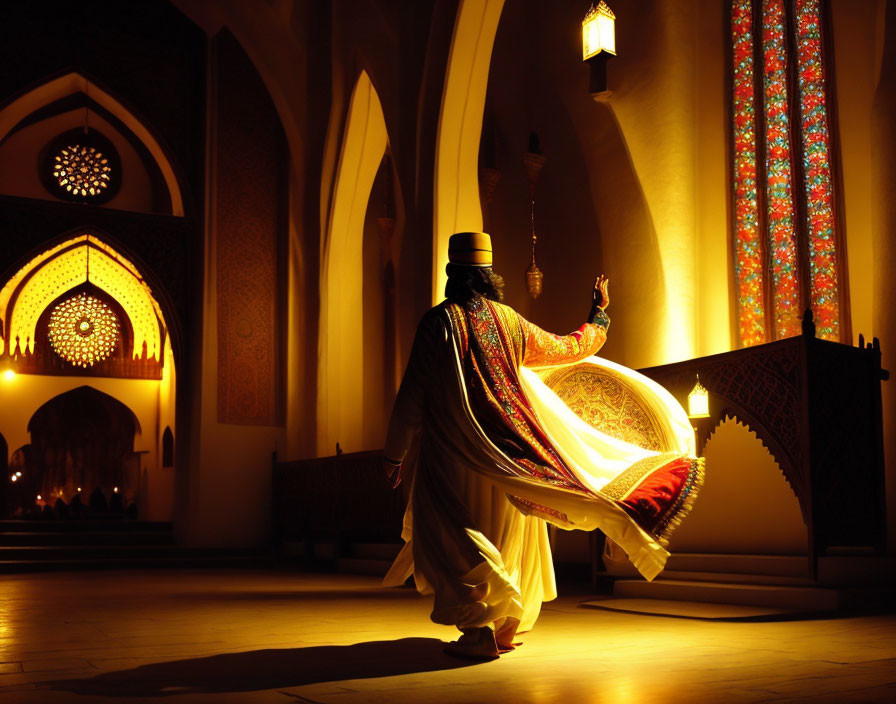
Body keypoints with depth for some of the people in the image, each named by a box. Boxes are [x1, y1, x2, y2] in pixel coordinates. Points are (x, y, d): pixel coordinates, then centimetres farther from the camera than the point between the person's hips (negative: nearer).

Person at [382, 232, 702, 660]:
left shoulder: (438, 321, -7)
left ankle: (479, 627, -12)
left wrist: (394, 453, 2)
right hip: (507, 457, 4)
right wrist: (599, 313, 35)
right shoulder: (510, 322, 4)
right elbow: (570, 348, 17)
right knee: (506, 536, 16)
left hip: (453, 457, -4)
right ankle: (506, 627, 23)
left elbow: (412, 393, -7)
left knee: (451, 538, 1)